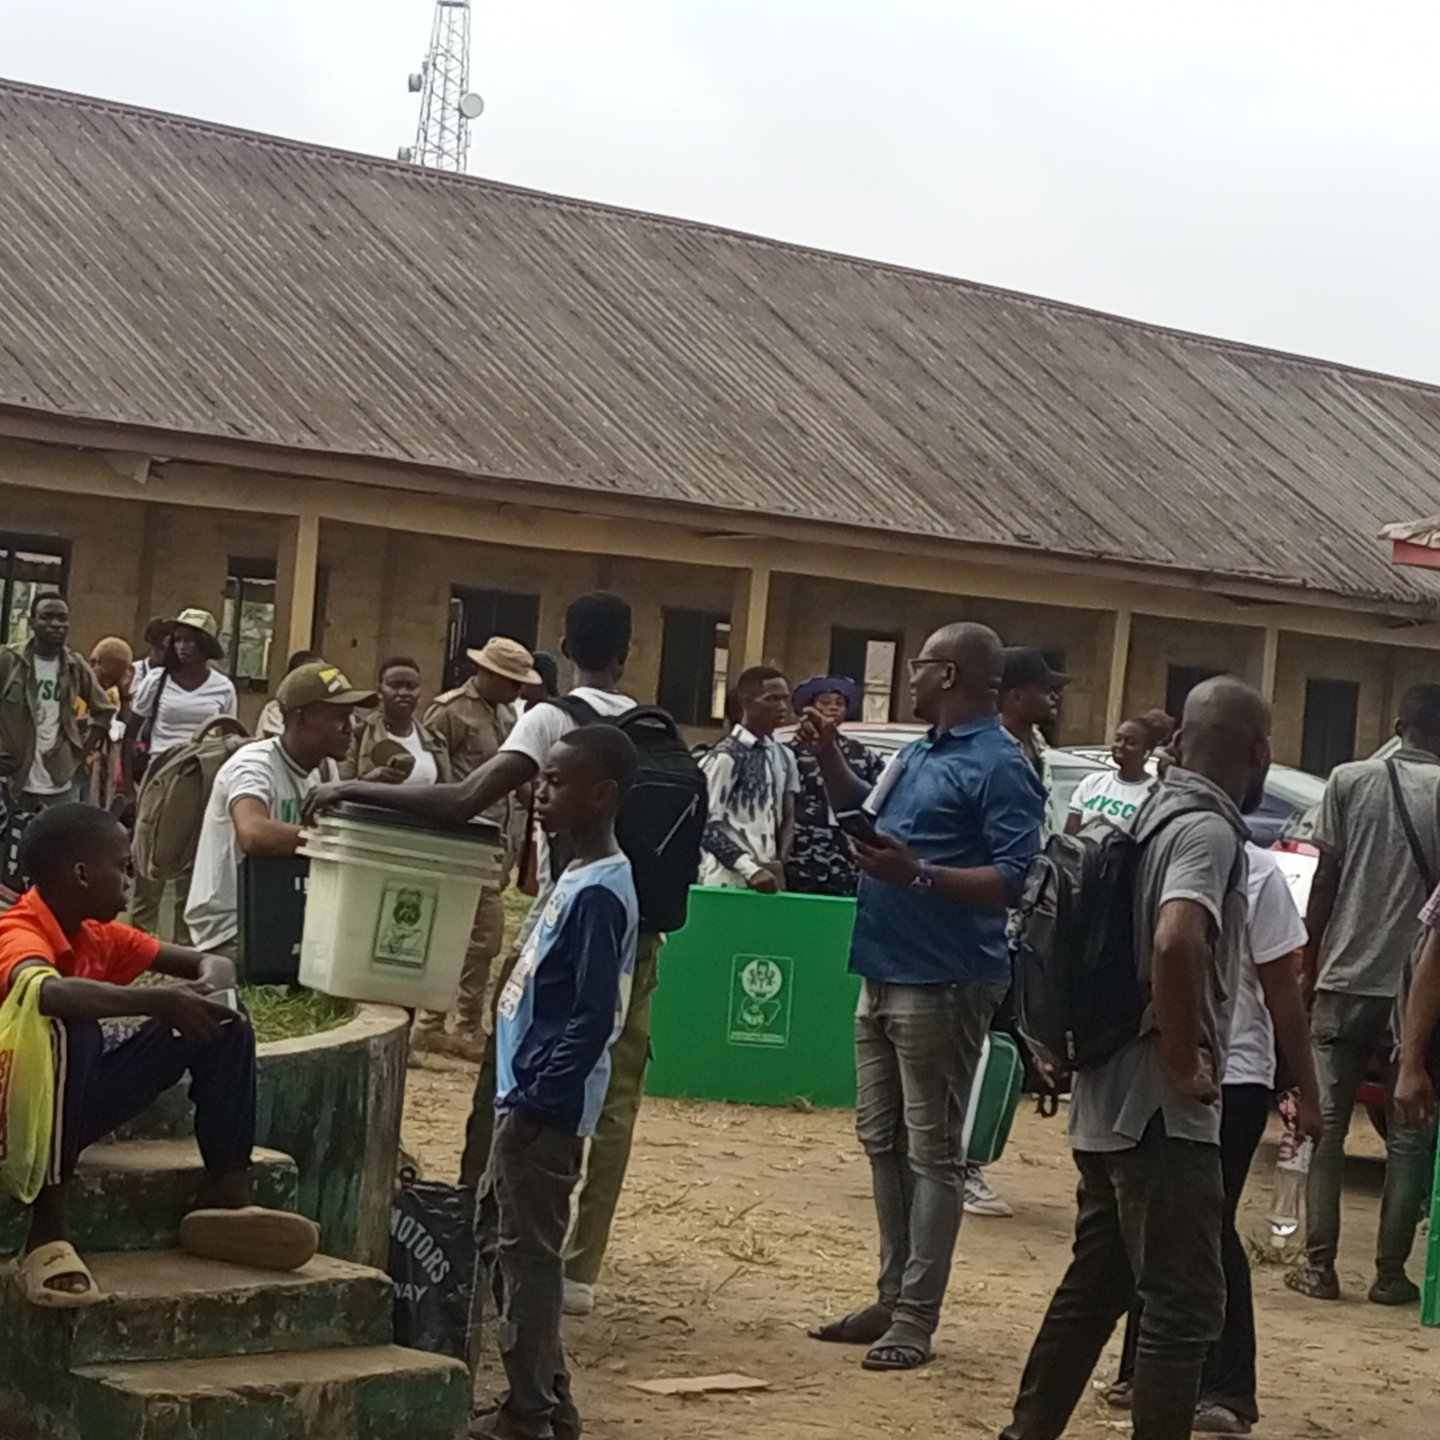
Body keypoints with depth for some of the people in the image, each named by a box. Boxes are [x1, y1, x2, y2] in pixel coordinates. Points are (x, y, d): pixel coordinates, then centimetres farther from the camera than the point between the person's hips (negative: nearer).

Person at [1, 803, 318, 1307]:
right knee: (71, 1027, -39)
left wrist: (206, 990, -17)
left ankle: (226, 1197, -4)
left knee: (222, 1021, 2)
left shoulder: (98, 935, 5)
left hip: (79, 1104, 8)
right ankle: (48, 1235, -37)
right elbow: (45, 991, -46)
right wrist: (158, 1001, -45)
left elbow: (211, 963, 7)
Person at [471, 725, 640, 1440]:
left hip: (545, 1110, -10)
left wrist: (538, 1100, -21)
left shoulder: (600, 893, -18)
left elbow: (593, 1016, -22)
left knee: (529, 1253, -2)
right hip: (529, 1099, 10)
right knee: (525, 1251, 15)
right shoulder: (579, 878, 12)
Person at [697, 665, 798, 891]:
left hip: (768, 874, 7)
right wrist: (750, 869, -19)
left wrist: (781, 863, 0)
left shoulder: (785, 757, 15)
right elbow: (707, 826, -10)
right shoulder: (725, 756, -7)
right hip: (729, 878, -7)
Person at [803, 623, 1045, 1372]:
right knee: (883, 1142, 14)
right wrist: (828, 755, 14)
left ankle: (916, 1317, -1)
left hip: (942, 984, -10)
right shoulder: (918, 753, 14)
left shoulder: (999, 766, -14)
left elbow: (1017, 878, -21)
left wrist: (917, 873, -28)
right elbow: (863, 811, 31)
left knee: (931, 1152, -4)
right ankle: (892, 1296, 23)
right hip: (884, 974, 10)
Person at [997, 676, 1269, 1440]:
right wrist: (1183, 1065, -22)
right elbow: (1176, 943, -33)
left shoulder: (1155, 815, 13)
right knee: (1185, 1304, -3)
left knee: (1094, 1284, 18)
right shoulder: (1208, 830, -15)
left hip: (1108, 1099, 9)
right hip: (1162, 1111, -9)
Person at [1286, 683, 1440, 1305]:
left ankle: (1319, 1264, 4)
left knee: (1327, 1124, 8)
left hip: (1345, 979, 1)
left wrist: (1311, 968, 10)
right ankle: (1390, 1272, 7)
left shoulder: (1351, 781, 1)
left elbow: (1325, 882, 1)